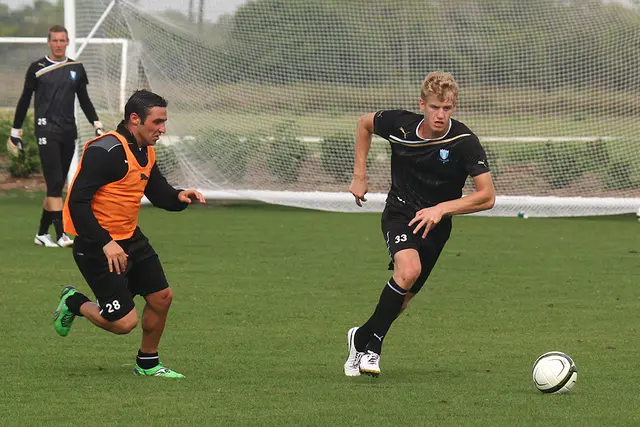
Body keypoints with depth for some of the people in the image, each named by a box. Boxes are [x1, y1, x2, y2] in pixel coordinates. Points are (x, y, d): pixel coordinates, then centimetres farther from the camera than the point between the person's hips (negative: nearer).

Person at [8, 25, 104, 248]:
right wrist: (16, 131, 5)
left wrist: (97, 124, 7)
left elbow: (84, 99, 18)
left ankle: (42, 233, 17)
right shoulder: (37, 68, 0)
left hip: (69, 132, 5)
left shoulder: (76, 68, 10)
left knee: (57, 185, 7)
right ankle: (61, 235, -16)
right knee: (55, 182, -13)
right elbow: (25, 100, 6)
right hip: (46, 130, -5)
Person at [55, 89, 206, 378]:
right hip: (97, 246, -9)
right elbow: (77, 203, -25)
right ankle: (75, 303, 19)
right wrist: (106, 243, -30)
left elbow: (158, 193, 21)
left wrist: (179, 197, -4)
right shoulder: (105, 151, -22)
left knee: (161, 296, 10)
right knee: (124, 322, -9)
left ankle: (147, 363, 30)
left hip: (130, 239, 9)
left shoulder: (146, 153, 8)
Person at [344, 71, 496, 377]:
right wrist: (359, 176, 6)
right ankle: (372, 344, -15)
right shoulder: (400, 124, -15)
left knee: (404, 295, 5)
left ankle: (362, 338, 33)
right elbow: (364, 124, 9)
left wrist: (442, 209, -30)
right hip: (400, 213, -1)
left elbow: (487, 196, -22)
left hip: (436, 225, 1)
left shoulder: (464, 142, -20)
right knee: (408, 270, -29)